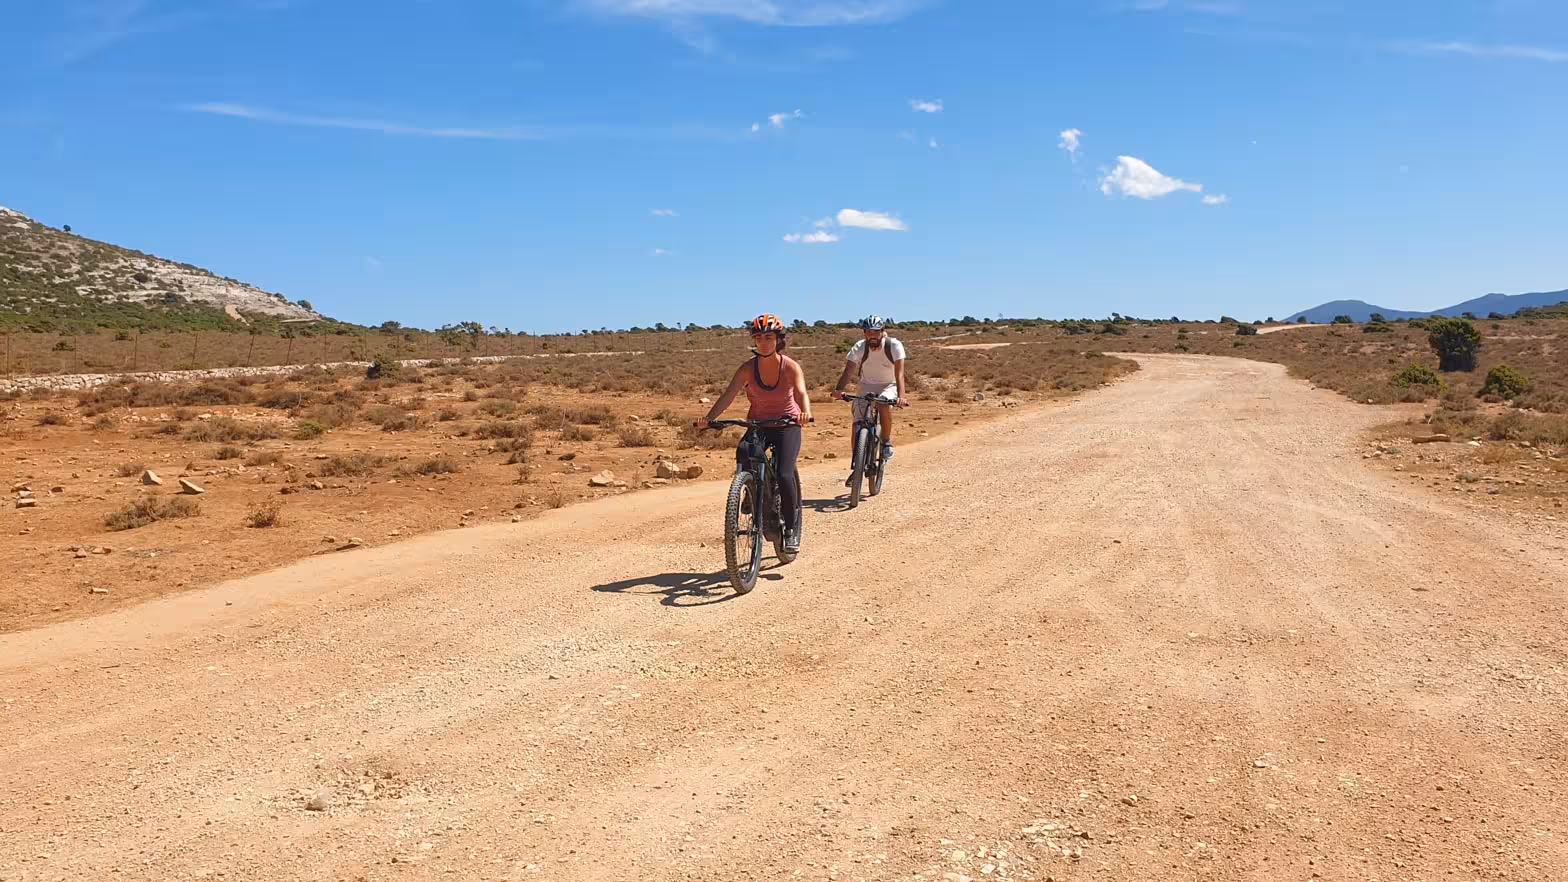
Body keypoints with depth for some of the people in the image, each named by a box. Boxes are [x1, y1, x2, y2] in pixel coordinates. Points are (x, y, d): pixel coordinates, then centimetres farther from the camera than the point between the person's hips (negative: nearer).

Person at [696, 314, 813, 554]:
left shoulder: (791, 367, -15)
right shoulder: (748, 368, -10)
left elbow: (801, 393, -31)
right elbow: (728, 395, -21)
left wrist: (805, 413, -54)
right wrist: (708, 418, -37)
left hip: (787, 425, -2)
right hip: (758, 425, 3)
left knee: (784, 475, -21)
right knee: (743, 457, -27)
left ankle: (792, 528, -1)